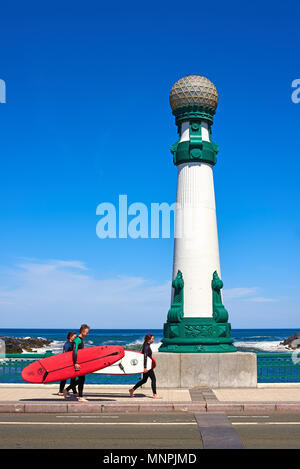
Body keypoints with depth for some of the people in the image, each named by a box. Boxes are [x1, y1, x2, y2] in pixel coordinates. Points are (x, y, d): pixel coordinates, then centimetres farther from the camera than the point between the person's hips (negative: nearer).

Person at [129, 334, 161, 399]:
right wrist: (145, 367, -27)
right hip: (147, 365, -10)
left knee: (144, 380, 15)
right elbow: (145, 357, -24)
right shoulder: (146, 346, -17)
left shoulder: (147, 345, 12)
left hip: (146, 365, 10)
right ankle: (154, 395, 4)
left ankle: (132, 389, 17)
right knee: (153, 379, -2)